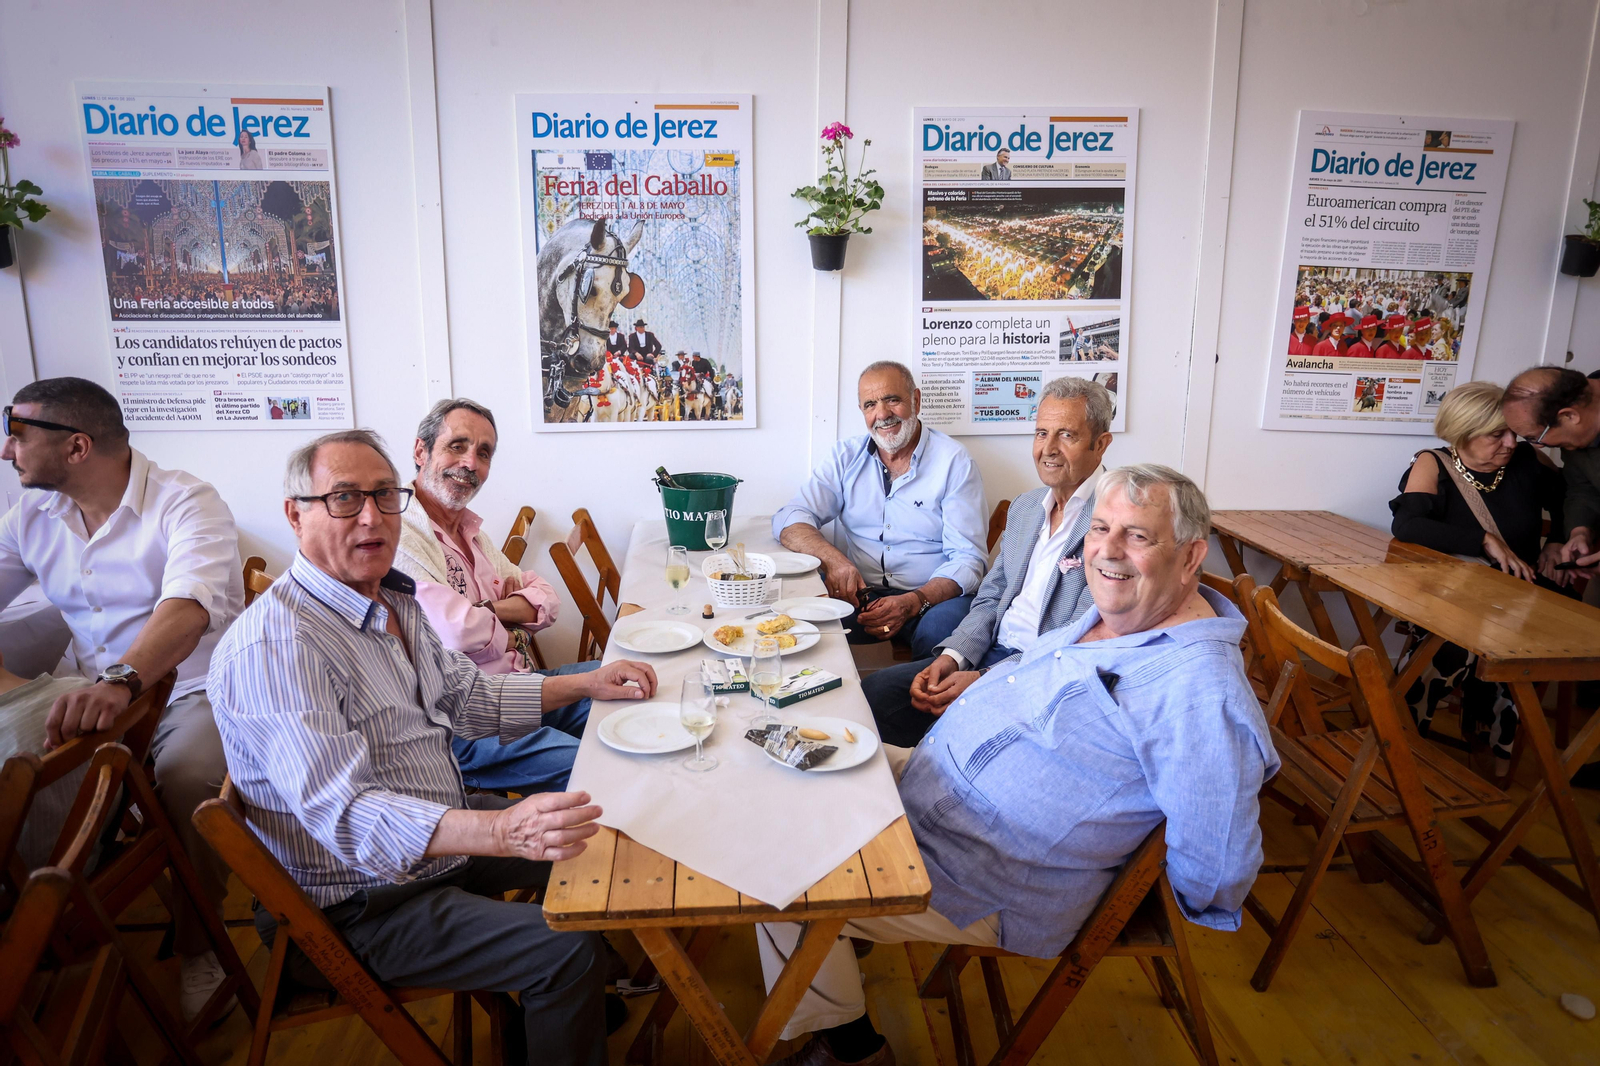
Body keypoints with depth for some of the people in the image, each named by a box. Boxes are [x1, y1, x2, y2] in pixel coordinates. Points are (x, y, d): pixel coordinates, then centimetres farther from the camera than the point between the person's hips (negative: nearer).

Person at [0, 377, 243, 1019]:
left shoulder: (185, 503, -14)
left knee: (188, 778, -33)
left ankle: (196, 948, -10)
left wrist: (121, 679, -47)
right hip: (88, 692, 6)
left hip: (190, 690, -6)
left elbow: (186, 608, -30)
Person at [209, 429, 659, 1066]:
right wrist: (505, 831, -51)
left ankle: (548, 1011, 36)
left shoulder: (392, 600, 4)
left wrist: (584, 685, 5)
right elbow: (344, 813, -37)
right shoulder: (274, 646, -27)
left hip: (442, 833, 10)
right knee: (570, 951, -21)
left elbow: (466, 695, 16)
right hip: (361, 904, -10)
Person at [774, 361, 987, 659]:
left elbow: (968, 559, -6)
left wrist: (913, 603, -24)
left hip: (933, 594, -2)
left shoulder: (954, 463, -1)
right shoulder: (846, 457, 9)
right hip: (859, 592, 2)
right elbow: (789, 519, 1)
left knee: (941, 628, -36)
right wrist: (832, 559, -22)